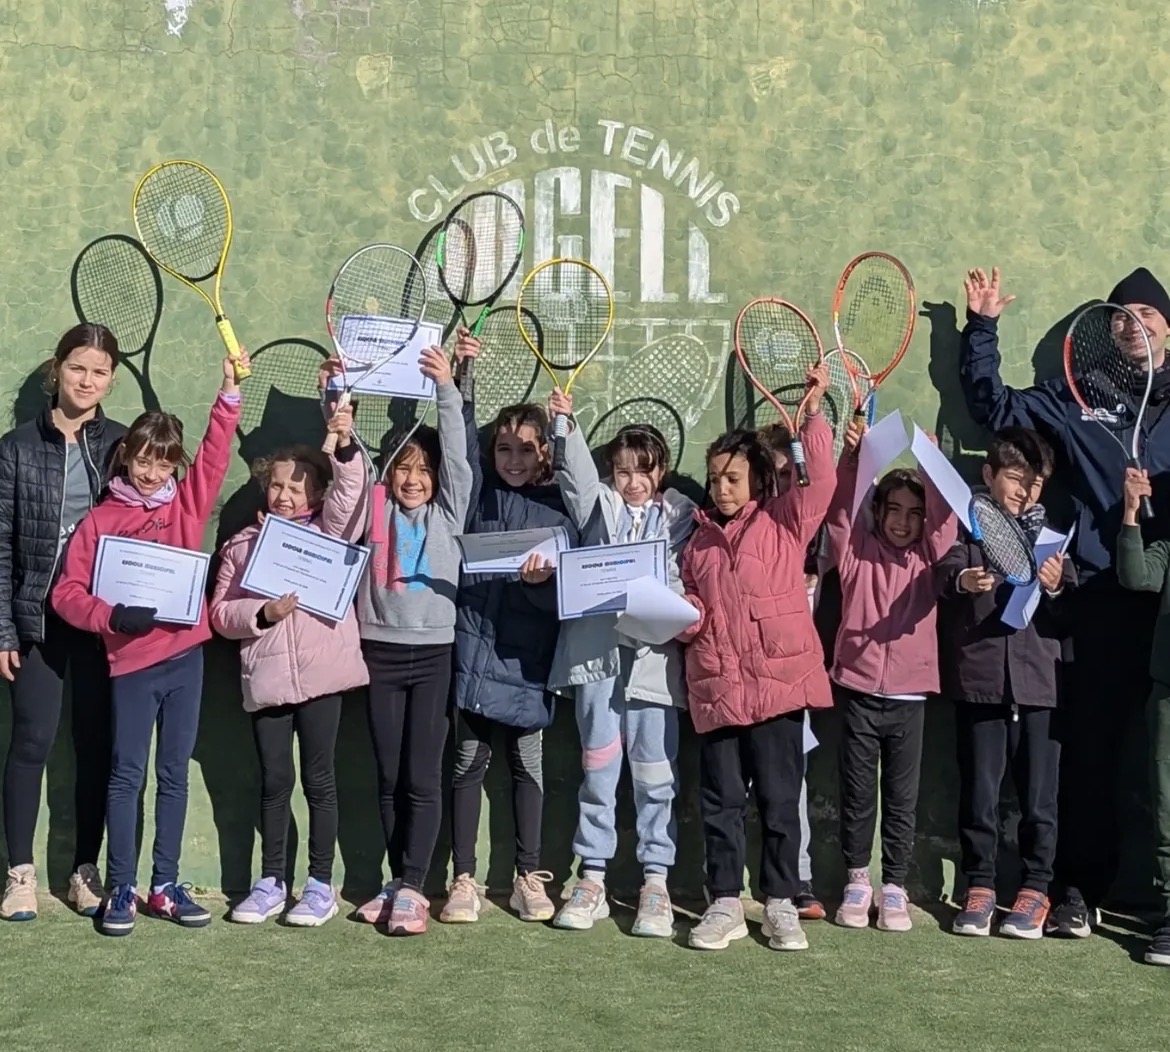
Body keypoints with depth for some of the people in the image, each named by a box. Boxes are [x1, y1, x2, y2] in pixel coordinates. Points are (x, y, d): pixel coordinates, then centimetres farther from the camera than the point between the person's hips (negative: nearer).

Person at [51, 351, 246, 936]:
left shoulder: (188, 504, 7)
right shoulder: (100, 520, -1)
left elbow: (216, 451, 0)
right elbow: (68, 592, -4)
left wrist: (229, 391, -9)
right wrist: (111, 617, -20)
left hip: (185, 654, 3)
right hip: (131, 662, -3)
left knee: (174, 773, 9)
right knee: (127, 776, 2)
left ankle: (165, 886, 18)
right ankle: (121, 891, 10)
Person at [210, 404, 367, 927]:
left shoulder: (329, 530, 7)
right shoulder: (244, 544, 10)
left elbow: (350, 489, -11)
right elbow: (221, 613, 6)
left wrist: (345, 446, -27)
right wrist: (263, 614, -11)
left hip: (321, 671, -2)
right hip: (266, 676, 2)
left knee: (318, 777, 5)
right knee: (274, 780, 9)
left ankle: (320, 885, 13)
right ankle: (270, 883, 20)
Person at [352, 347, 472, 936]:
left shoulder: (448, 514, 6)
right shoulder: (374, 511, 8)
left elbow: (456, 455, -4)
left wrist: (446, 389, -13)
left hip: (431, 653, -2)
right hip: (380, 652, 2)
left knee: (422, 778, -3)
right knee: (389, 777, 8)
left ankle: (411, 888, -2)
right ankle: (399, 882, 16)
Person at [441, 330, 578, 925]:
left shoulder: (559, 506, 3)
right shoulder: (480, 493, 6)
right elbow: (461, 442, -7)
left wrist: (545, 580, -23)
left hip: (529, 656, 0)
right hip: (475, 645, 0)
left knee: (528, 764, 8)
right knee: (468, 763, 4)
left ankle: (529, 878, 19)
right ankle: (464, 881, 12)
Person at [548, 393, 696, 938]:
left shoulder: (679, 514, 11)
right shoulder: (599, 504, 12)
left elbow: (683, 579, 5)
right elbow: (579, 475, -7)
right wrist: (566, 424, -23)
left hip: (654, 653, 0)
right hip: (597, 649, 1)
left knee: (655, 772, 2)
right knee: (598, 767, 5)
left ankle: (655, 882, 11)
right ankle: (591, 878, 14)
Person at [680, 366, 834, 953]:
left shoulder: (785, 521, 6)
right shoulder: (700, 540, 16)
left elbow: (822, 481, -10)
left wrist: (813, 414, -13)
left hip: (777, 685, -3)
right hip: (716, 690, 4)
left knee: (779, 801, 4)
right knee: (720, 803, 7)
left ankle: (781, 905, 14)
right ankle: (724, 905, 15)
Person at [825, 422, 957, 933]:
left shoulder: (927, 558, 6)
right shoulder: (856, 551, 4)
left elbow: (945, 517, -8)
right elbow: (840, 508, -8)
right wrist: (852, 456, -23)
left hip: (909, 696, 1)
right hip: (858, 692, -1)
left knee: (902, 799, 7)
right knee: (857, 794, 8)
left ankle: (895, 886, 16)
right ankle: (857, 878, 22)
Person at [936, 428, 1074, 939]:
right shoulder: (969, 528, 5)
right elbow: (943, 573, -14)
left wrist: (1056, 588, -13)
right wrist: (962, 580, -36)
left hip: (1038, 681, 1)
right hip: (978, 680, -1)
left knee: (1038, 796, 4)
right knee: (978, 793, 5)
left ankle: (1035, 888, 18)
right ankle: (979, 886, 18)